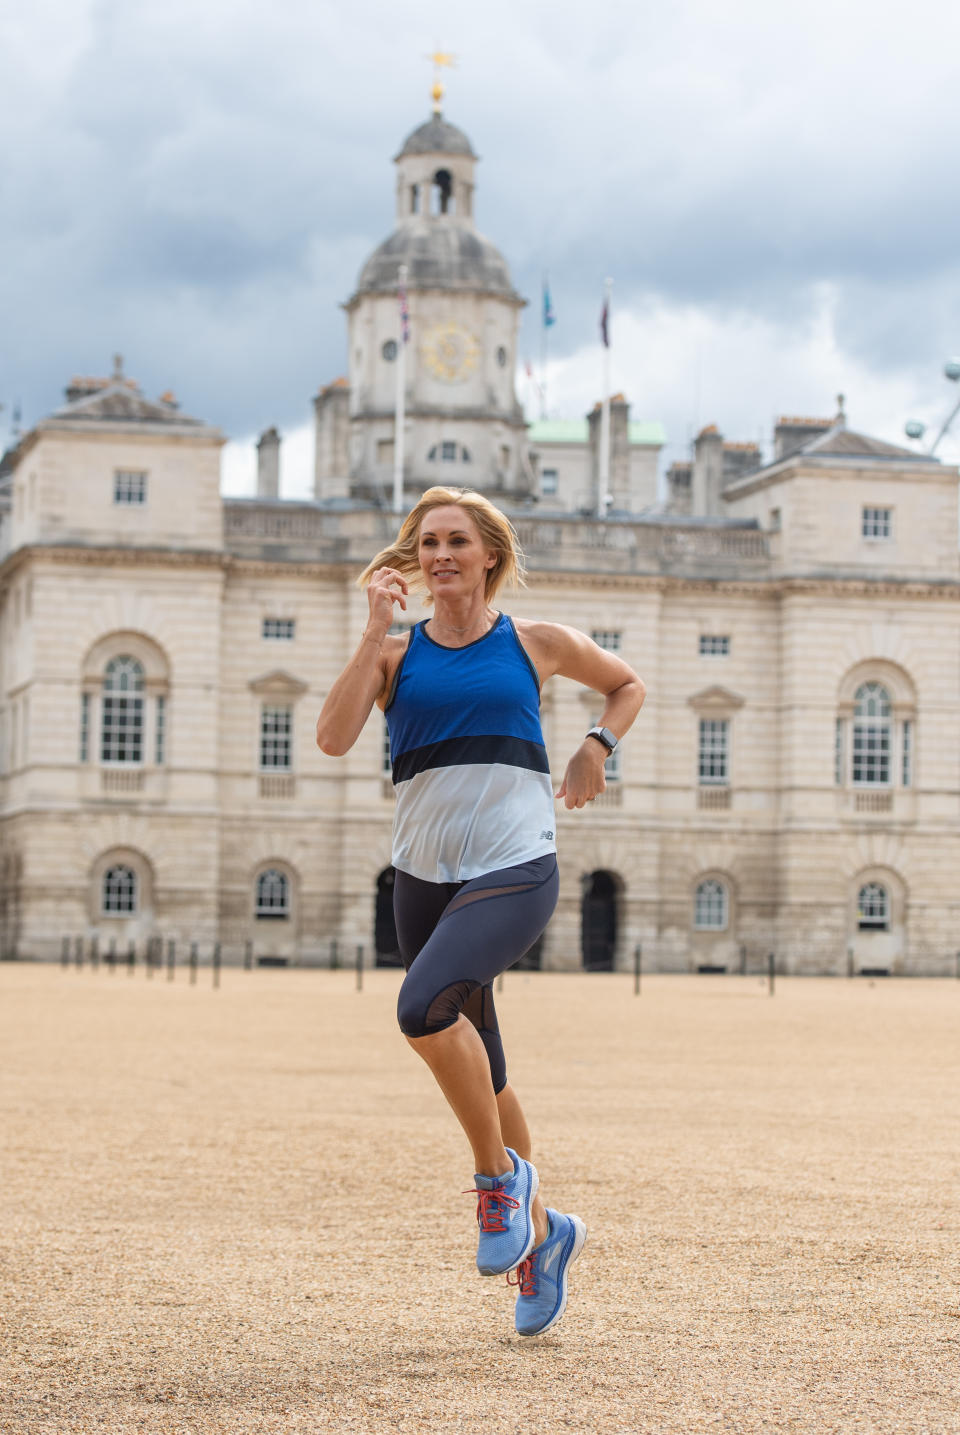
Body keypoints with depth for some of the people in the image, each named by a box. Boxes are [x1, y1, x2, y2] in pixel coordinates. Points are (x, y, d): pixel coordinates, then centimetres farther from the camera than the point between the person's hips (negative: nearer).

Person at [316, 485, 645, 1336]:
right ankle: (541, 1232, 31)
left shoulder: (535, 644, 6)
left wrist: (598, 747, 5)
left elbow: (627, 684, 23)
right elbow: (334, 737, -10)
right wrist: (379, 628, -9)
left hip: (517, 868, -4)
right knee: (478, 1069, 11)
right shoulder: (396, 653, 7)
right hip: (425, 874, 4)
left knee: (424, 1005, -29)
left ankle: (502, 1176, -10)